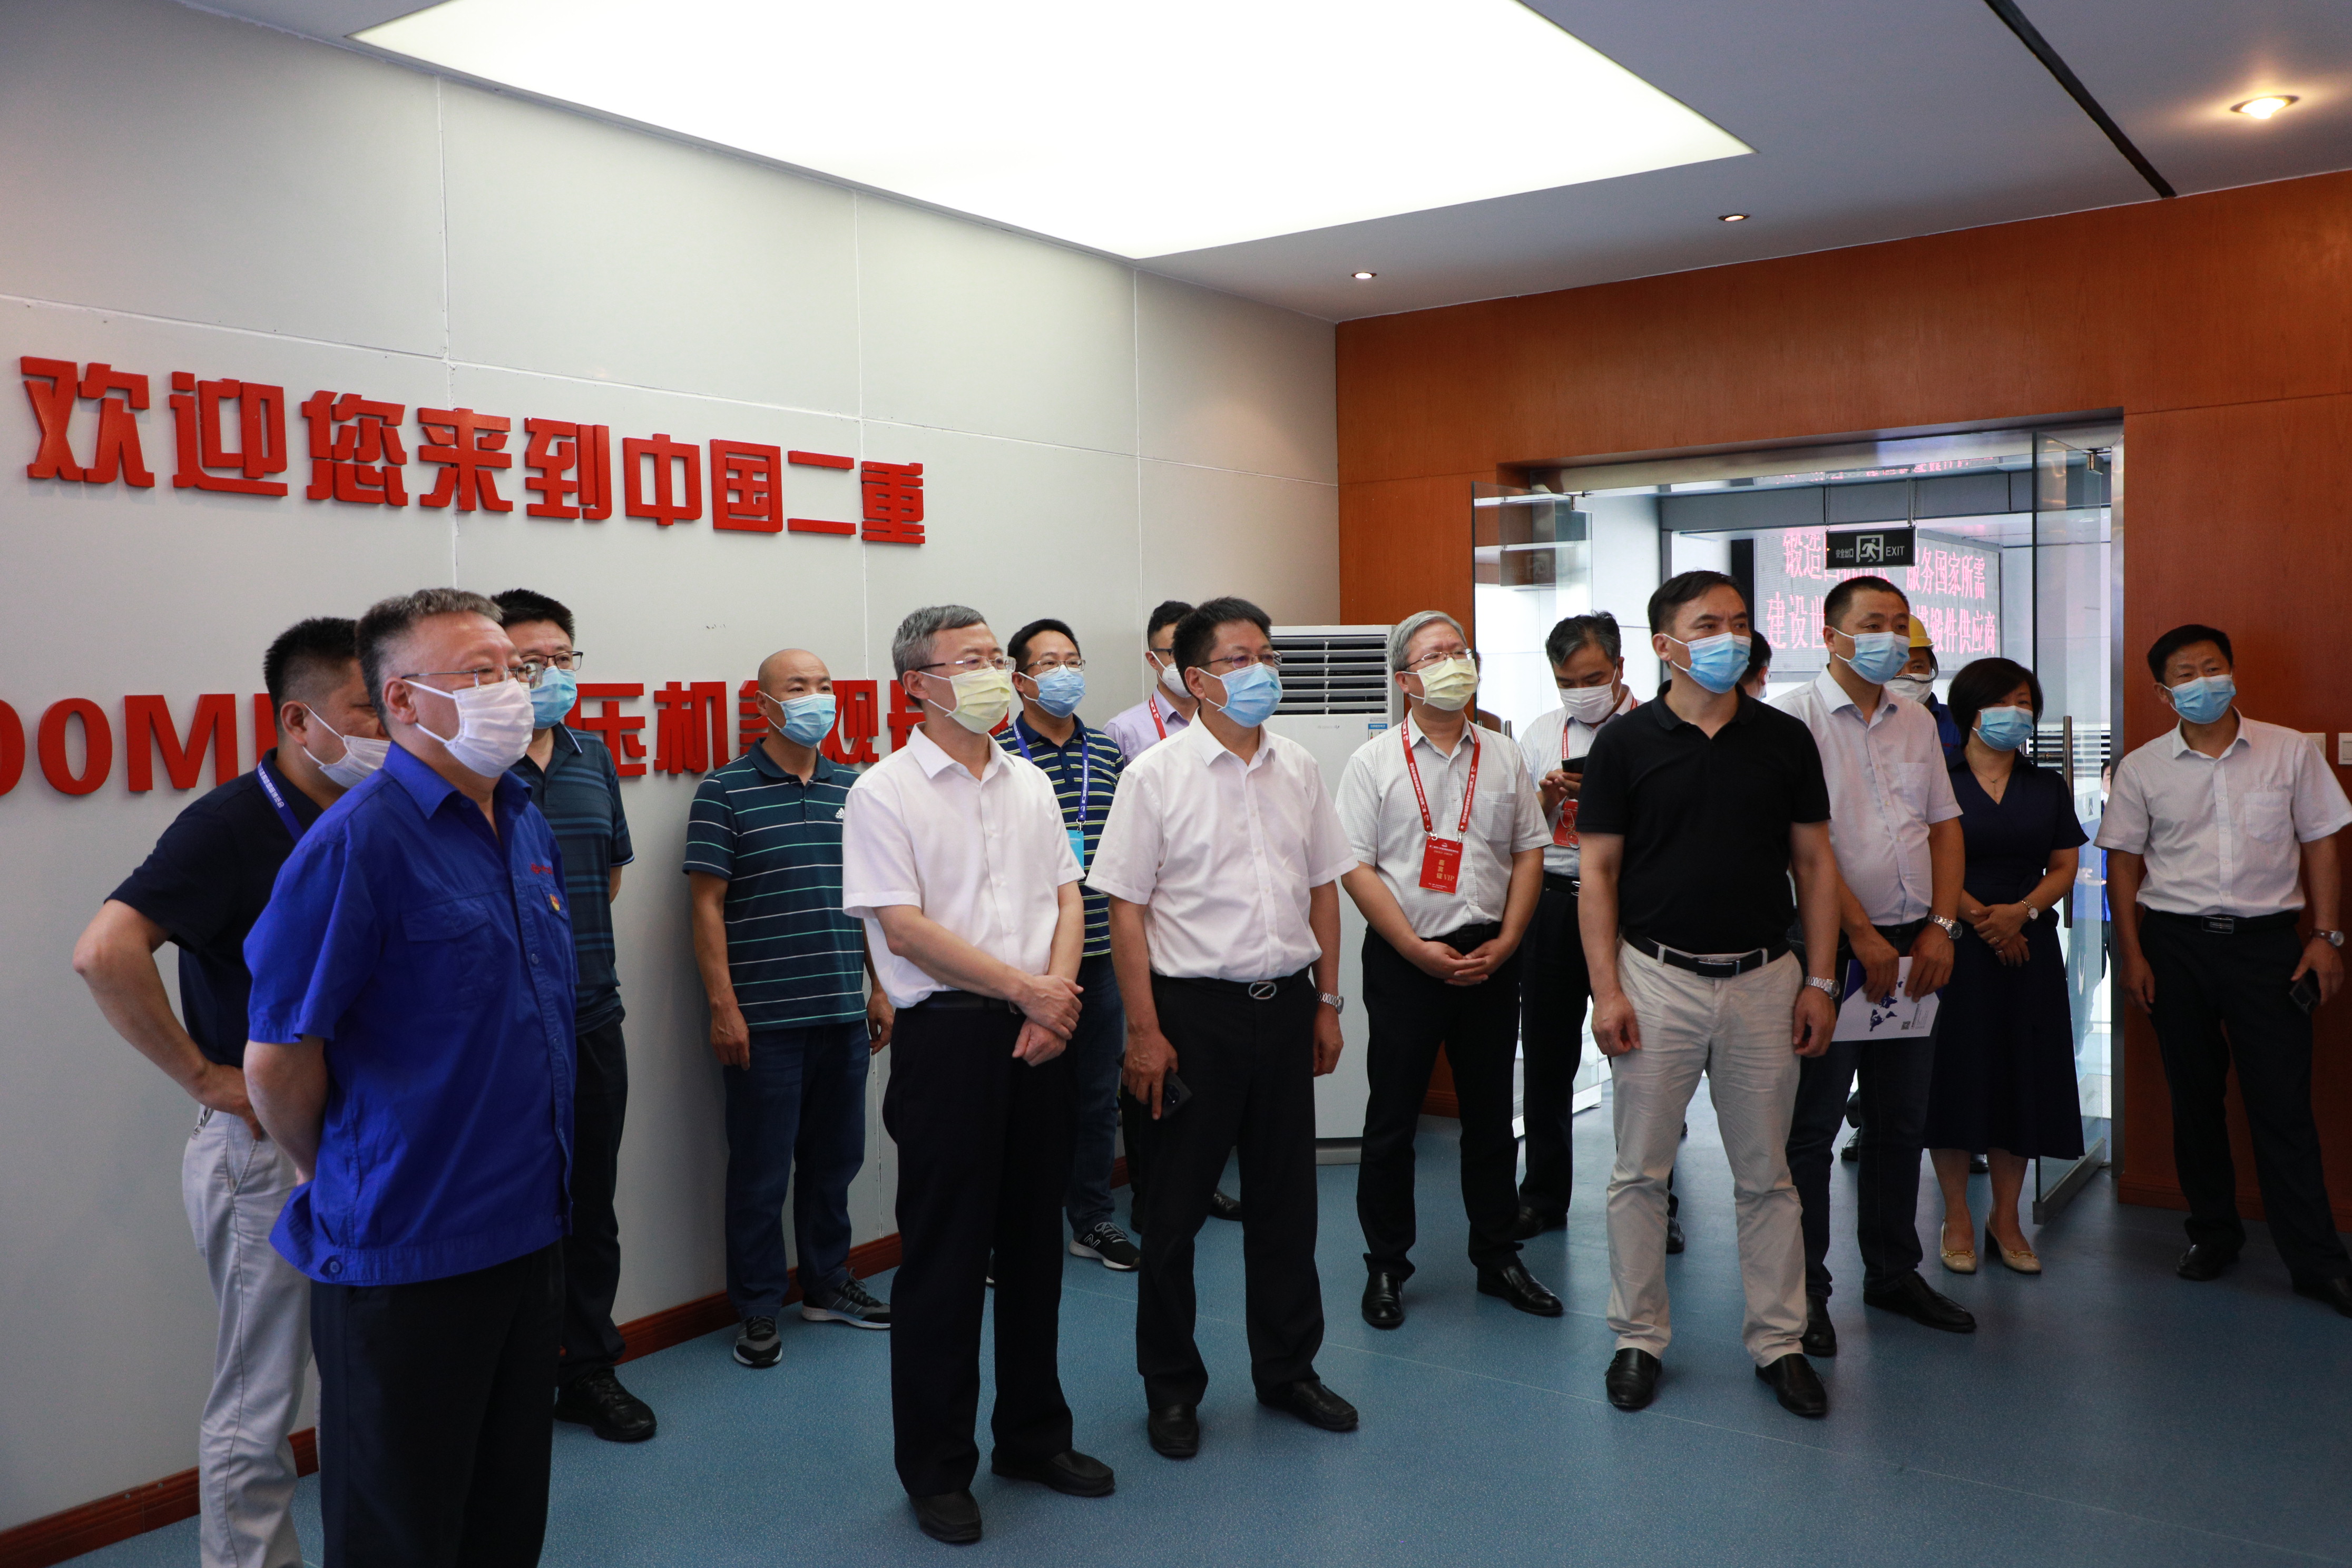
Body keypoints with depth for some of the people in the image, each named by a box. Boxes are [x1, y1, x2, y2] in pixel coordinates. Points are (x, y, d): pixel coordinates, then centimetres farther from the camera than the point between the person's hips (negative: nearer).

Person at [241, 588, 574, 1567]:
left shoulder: (530, 824, 7)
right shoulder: (359, 841, -17)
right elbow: (278, 1059, -16)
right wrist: (334, 1176, -1)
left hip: (530, 1226, 7)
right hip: (405, 1254, -7)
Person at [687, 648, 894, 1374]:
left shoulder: (853, 789, 11)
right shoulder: (725, 792, -5)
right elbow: (707, 904, -7)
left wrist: (879, 988, 12)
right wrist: (723, 1006, -12)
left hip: (842, 1014, 5)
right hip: (763, 1020, -5)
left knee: (834, 1158, 15)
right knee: (761, 1171, 3)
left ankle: (827, 1285, 31)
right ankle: (757, 1309, 17)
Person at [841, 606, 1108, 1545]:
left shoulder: (1030, 786, 12)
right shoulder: (885, 792, -7)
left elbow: (1067, 900, 10)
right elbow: (906, 928, -14)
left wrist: (1054, 1002, -6)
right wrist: (1028, 988, -13)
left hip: (1038, 1039, 6)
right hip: (947, 1037, -6)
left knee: (1033, 1240, 14)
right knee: (944, 1255, 3)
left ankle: (1033, 1436, 31)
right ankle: (936, 1468, 18)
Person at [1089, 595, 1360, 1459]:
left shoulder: (1299, 769, 7)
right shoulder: (1156, 775, -7)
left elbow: (1323, 888, 13)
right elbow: (1127, 910, -9)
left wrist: (1326, 1002, 11)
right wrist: (1144, 1031, -12)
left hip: (1285, 1001, 5)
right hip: (1196, 1008, -4)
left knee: (1285, 1196, 14)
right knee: (1177, 1204, 6)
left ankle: (1288, 1368, 31)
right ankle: (1172, 1388, 22)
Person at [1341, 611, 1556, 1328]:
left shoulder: (1502, 756, 8)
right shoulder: (1374, 762, -3)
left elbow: (1530, 852, 9)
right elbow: (1356, 869, -8)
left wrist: (1505, 943, -3)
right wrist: (1420, 951, -12)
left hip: (1490, 961, 3)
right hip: (1405, 962, -3)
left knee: (1492, 1113, 12)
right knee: (1392, 1119, 4)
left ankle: (1498, 1257, 27)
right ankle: (1385, 1267, 18)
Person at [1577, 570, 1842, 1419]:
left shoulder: (1785, 739, 5)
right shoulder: (1625, 743, -2)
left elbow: (1814, 862, 7)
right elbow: (1597, 872, -2)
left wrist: (1818, 981, 1)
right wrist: (1606, 989, -8)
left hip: (1763, 980, 2)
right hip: (1657, 977, -2)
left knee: (1765, 1173, 10)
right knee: (1640, 1170, 6)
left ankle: (1778, 1340, 23)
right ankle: (1639, 1338, 20)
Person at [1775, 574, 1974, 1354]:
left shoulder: (1917, 721, 13)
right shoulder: (1796, 717, -8)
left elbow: (1945, 826, 14)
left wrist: (1941, 927, 2)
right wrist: (1862, 935, -16)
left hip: (1913, 948, 7)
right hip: (1832, 946, -6)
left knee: (1902, 1122, 14)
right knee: (1812, 1126, 1)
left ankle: (1894, 1273, 28)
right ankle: (1803, 1289, 11)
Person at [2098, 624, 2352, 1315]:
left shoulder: (2291, 752, 3)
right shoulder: (2143, 768, 3)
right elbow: (2124, 863, 7)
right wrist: (2131, 953, 1)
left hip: (2266, 939, -1)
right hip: (2176, 942, 1)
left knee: (2283, 1102, -3)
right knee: (2194, 1096, 9)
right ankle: (2213, 1232, 24)